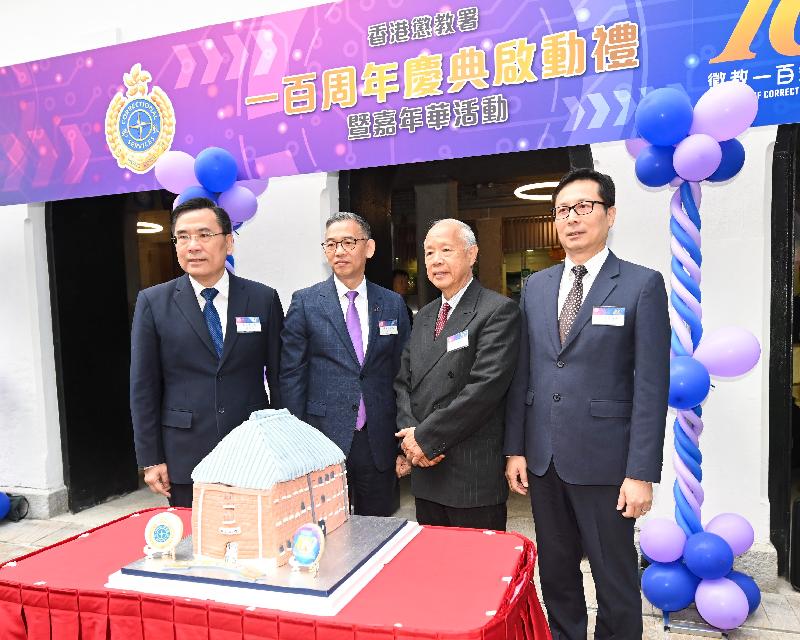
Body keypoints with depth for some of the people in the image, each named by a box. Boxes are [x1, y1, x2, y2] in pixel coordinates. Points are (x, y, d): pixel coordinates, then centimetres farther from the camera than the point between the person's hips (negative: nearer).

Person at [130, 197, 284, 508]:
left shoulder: (264, 299, 0)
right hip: (185, 458, 0)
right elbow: (143, 387, 1)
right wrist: (150, 459, -1)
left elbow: (279, 377, 4)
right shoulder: (153, 303, -1)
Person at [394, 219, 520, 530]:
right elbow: (403, 382, 12)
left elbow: (485, 386, -20)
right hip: (425, 470, 7)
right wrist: (410, 431, -6)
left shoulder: (499, 311, -11)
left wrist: (426, 437, -16)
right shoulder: (424, 316, 13)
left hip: (475, 474, -6)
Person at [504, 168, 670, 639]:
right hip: (542, 458, 5)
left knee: (616, 580, 10)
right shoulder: (536, 287, 8)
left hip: (603, 460, -4)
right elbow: (523, 374, 8)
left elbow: (652, 386, -9)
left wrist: (642, 473, -12)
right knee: (556, 574, 18)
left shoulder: (642, 285, -6)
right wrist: (515, 448, 5)